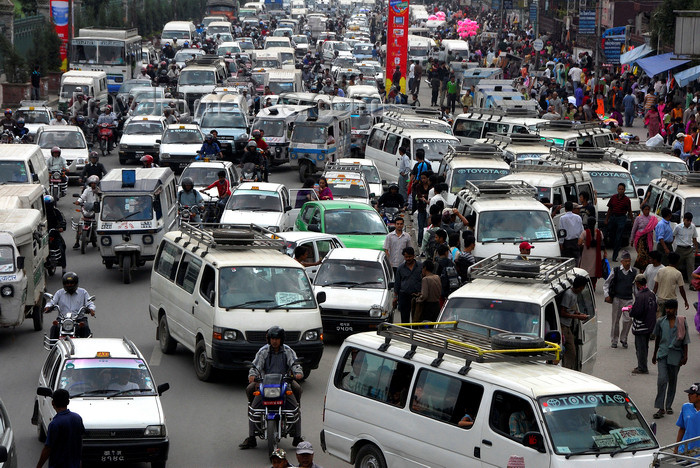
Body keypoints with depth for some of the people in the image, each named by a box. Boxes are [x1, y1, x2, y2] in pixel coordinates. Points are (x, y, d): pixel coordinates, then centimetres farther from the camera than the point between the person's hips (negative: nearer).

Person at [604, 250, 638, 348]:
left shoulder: (634, 272, 4)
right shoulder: (616, 271, 0)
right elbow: (606, 284, 7)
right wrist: (606, 295, -2)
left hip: (628, 299, 1)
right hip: (617, 298, -1)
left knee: (628, 320, -9)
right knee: (615, 320, 6)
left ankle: (623, 339, 11)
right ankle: (614, 340, 19)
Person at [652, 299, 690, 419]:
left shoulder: (681, 322, 0)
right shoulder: (660, 322, 4)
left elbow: (685, 341, 4)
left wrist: (685, 356, -1)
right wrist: (655, 354, 21)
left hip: (675, 354, 0)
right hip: (662, 354, 0)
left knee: (672, 381, 10)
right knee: (662, 379, -13)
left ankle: (669, 406, 25)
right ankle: (660, 408, -13)